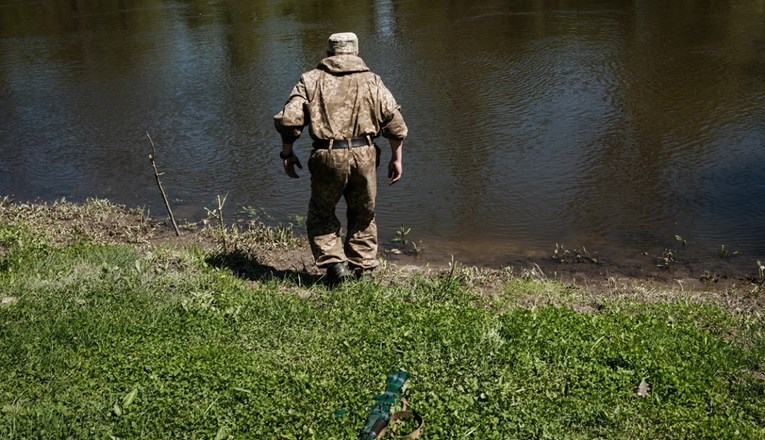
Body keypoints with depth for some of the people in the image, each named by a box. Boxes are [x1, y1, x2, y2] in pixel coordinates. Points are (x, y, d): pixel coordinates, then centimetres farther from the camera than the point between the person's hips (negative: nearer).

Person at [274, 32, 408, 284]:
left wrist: (287, 153, 10)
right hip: (364, 156, 2)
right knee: (363, 215, 19)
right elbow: (395, 123, 5)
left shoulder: (311, 80, 8)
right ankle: (360, 268, 22)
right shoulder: (372, 81, 12)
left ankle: (334, 263, 4)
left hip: (328, 157, -1)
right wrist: (396, 158, 13)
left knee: (321, 215, 17)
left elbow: (288, 120, -2)